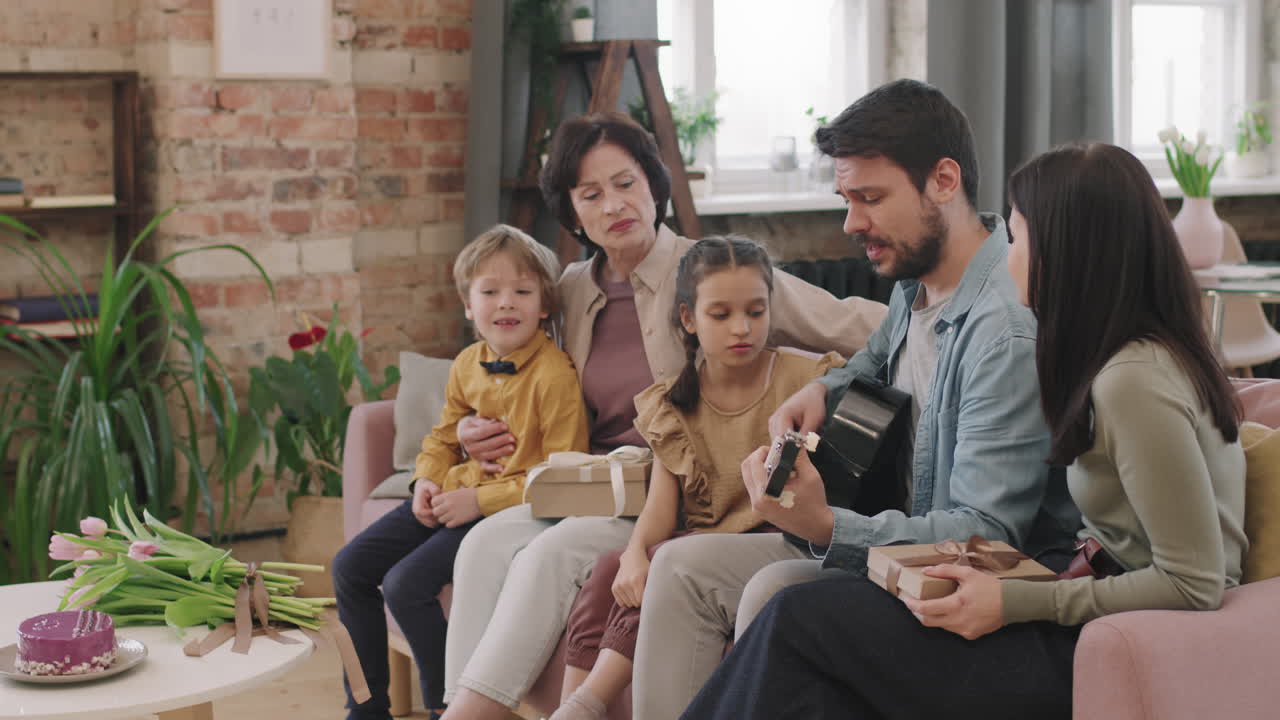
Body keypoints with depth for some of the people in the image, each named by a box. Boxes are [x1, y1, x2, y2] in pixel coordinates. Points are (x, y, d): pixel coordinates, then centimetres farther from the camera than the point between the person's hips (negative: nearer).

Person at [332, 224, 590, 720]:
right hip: (453, 495, 9)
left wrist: (479, 500, -21)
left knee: (406, 583, -21)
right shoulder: (467, 365, 5)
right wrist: (427, 480, 0)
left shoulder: (555, 375, -19)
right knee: (350, 567, 6)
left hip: (507, 508, -9)